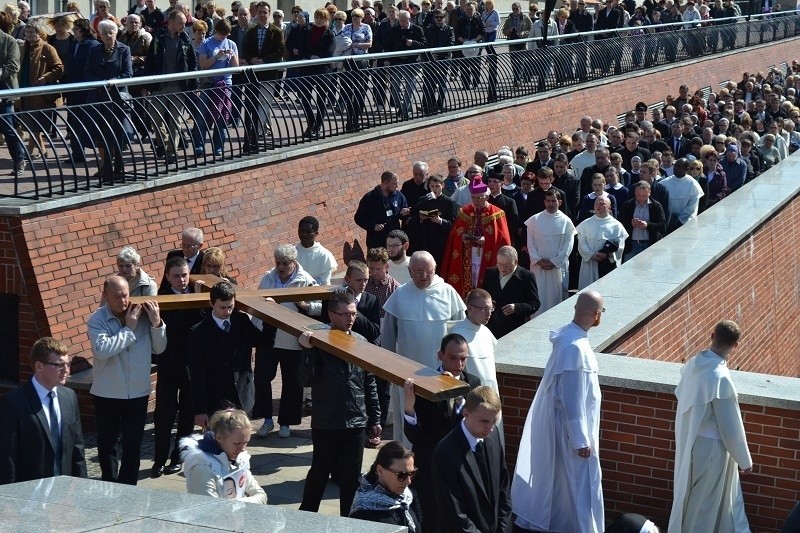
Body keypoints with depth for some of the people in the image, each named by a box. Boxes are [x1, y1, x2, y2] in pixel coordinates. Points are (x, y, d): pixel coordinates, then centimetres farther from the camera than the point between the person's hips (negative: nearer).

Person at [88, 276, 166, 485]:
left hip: (138, 393, 2)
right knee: (107, 443, 11)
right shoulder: (97, 320, -10)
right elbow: (102, 350, -26)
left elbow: (159, 348, 1)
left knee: (133, 444, 8)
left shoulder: (142, 314, -4)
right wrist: (128, 329, -20)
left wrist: (156, 323, -15)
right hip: (107, 394, -1)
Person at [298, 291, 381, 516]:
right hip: (326, 423, -3)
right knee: (320, 472, 9)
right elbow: (307, 380, -16)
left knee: (351, 475, 9)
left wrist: (374, 418, 11)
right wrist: (307, 350, -28)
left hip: (356, 422, 3)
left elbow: (370, 384, 9)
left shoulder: (361, 342, 2)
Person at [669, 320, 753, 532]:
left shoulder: (692, 364, -5)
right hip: (709, 448, -8)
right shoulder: (720, 378, -29)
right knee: (703, 505, 10)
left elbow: (680, 394, 14)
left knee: (726, 495, 23)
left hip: (690, 442, 8)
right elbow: (731, 428, -21)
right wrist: (745, 460, -8)